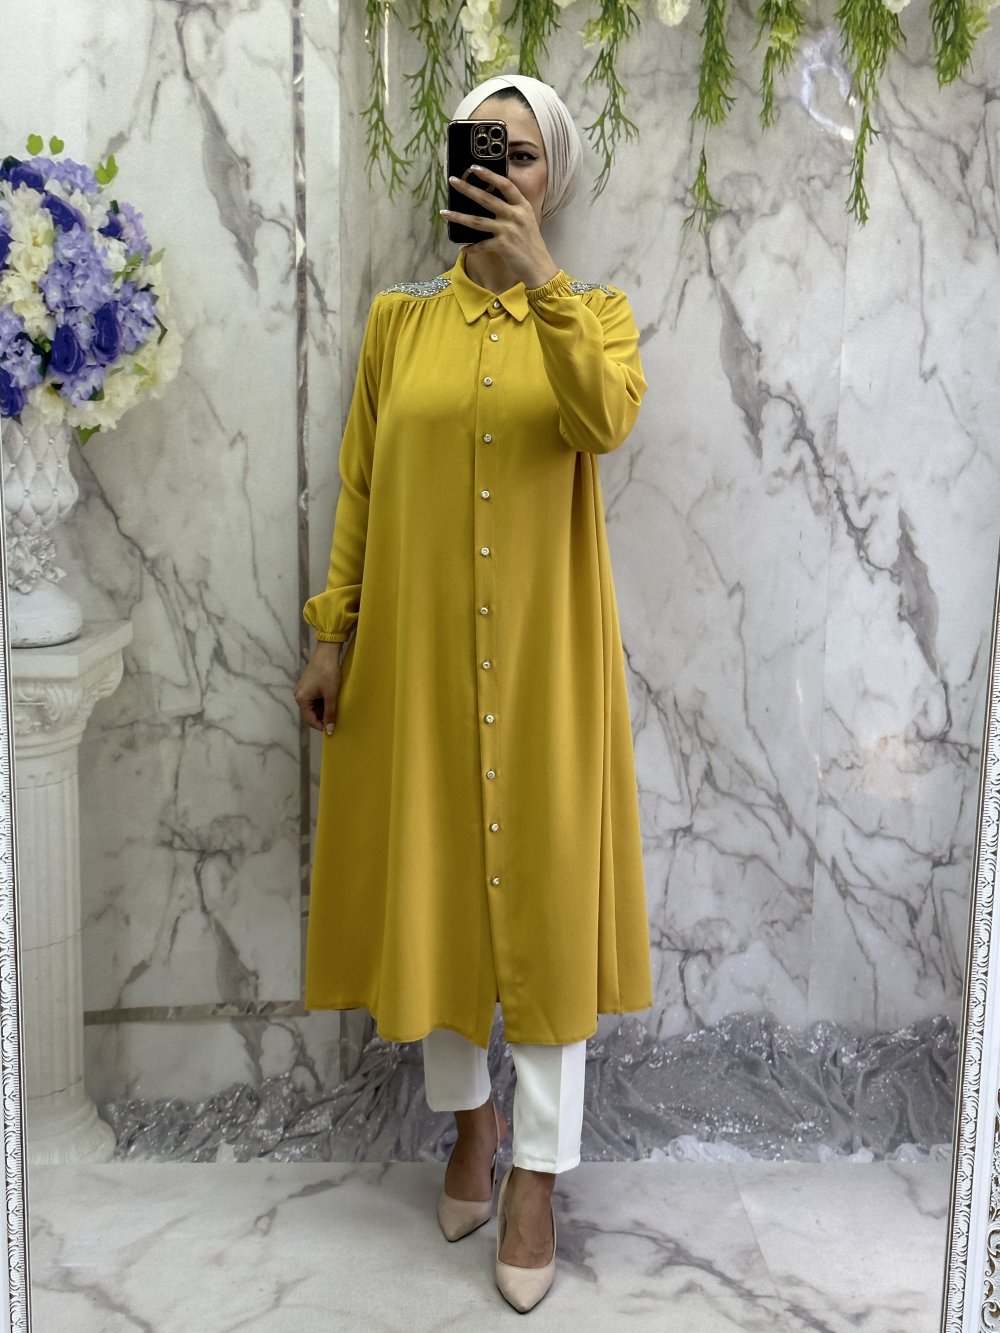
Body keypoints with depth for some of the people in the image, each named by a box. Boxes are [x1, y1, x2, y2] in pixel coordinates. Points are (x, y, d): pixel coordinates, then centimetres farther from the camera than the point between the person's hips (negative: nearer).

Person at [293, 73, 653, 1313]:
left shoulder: (596, 310, 3)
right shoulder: (398, 318, 7)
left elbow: (605, 421, -19)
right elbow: (358, 486, 7)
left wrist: (537, 278, -29)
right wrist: (332, 633, 3)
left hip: (544, 650, -2)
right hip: (416, 646, 2)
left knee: (545, 883, 3)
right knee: (431, 878, 10)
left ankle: (539, 1167, 18)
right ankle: (469, 1113, 33)